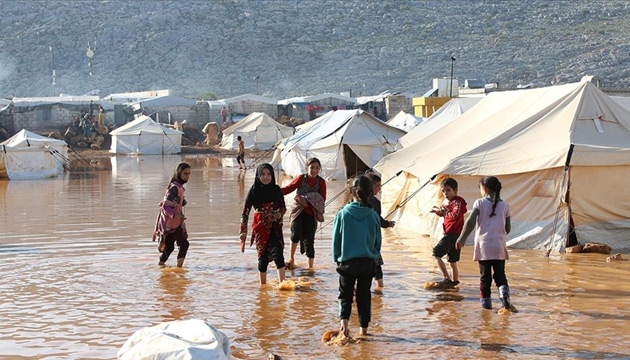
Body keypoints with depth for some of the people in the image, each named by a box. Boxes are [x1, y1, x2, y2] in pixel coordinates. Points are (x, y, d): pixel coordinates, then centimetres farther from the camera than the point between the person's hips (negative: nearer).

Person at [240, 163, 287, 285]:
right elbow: (245, 212, -5)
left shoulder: (276, 190, 1)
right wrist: (243, 232, -10)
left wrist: (277, 215, -11)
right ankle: (263, 285, 18)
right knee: (263, 256, 3)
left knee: (277, 253, -17)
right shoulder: (254, 191, -5)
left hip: (275, 227, 1)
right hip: (260, 228, -1)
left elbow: (283, 208, 12)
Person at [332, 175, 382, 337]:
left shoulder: (343, 214, -9)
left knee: (345, 293, 12)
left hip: (347, 261, -1)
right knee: (364, 295, 14)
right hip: (368, 262, 1)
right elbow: (378, 241, 4)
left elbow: (336, 240, -2)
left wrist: (337, 258, 11)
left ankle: (344, 319, -12)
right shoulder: (373, 216, -6)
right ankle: (364, 328, 17)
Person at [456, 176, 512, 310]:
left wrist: (462, 239, -3)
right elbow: (508, 228, 10)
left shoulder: (480, 203, -1)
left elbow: (470, 222, -11)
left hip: (483, 245, -2)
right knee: (500, 274, 8)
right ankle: (504, 292, -16)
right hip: (499, 245, 2)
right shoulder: (504, 205, 8)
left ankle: (485, 300, 7)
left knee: (485, 275, 6)